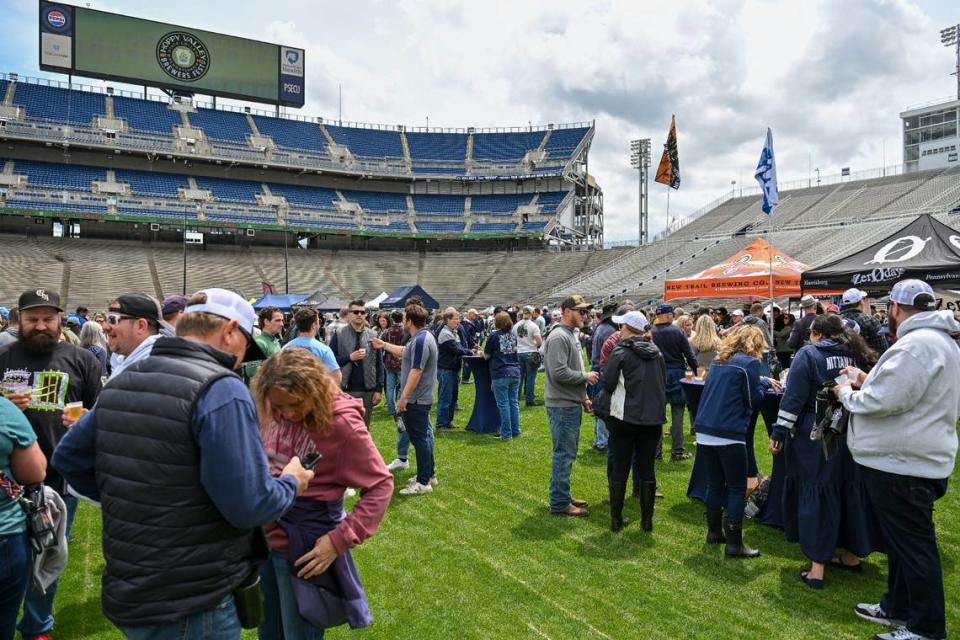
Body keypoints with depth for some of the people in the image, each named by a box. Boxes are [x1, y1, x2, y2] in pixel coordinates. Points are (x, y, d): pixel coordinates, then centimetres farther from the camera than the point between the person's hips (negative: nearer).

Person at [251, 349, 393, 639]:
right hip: (267, 536, 6)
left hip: (305, 545, -5)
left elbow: (381, 485, -17)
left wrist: (339, 540, -22)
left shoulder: (342, 424, -23)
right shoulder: (273, 410, -7)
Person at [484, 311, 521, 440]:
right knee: (514, 402, 10)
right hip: (515, 372, 5)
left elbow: (487, 356, 2)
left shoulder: (493, 336, -5)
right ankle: (515, 431, 15)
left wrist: (483, 353, 23)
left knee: (503, 404, 0)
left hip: (500, 374, -5)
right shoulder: (513, 335, 9)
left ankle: (506, 433, 3)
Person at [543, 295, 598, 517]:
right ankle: (559, 503, 6)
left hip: (572, 405, 10)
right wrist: (586, 376, -14)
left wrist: (584, 397, 17)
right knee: (564, 454, -3)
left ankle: (563, 495, 29)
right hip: (562, 406, -10)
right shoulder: (558, 337, -18)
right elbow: (559, 373, -26)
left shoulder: (571, 335, 15)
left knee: (568, 453, 17)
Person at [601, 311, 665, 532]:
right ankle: (647, 519, 18)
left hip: (625, 417, -4)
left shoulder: (621, 351, -10)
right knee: (647, 468, 12)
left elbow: (608, 383, -11)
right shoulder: (656, 353, 6)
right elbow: (664, 383, 13)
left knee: (619, 468, 7)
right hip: (654, 417, 4)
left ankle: (616, 519, 13)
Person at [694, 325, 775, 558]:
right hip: (729, 434, -7)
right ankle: (734, 544, 5)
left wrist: (761, 382, 25)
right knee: (737, 488, 3)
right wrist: (764, 383, 13)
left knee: (714, 484, 17)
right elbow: (754, 399, -5)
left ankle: (714, 532, 28)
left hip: (704, 431, 7)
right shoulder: (749, 362, -6)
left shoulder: (719, 360, 15)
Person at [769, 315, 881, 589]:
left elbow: (793, 399, -13)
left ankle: (817, 568, 4)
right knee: (851, 492, 17)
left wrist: (778, 434, -9)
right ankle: (852, 555, 32)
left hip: (814, 438, -5)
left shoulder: (808, 355, -8)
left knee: (816, 495, 2)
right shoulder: (857, 355, 9)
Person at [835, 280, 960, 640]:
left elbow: (884, 401, -27)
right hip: (906, 458, 11)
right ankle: (899, 607, 35)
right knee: (902, 540, 21)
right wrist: (869, 381, 13)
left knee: (912, 543, 1)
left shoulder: (916, 344, -22)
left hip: (903, 464, -11)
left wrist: (847, 393, -10)